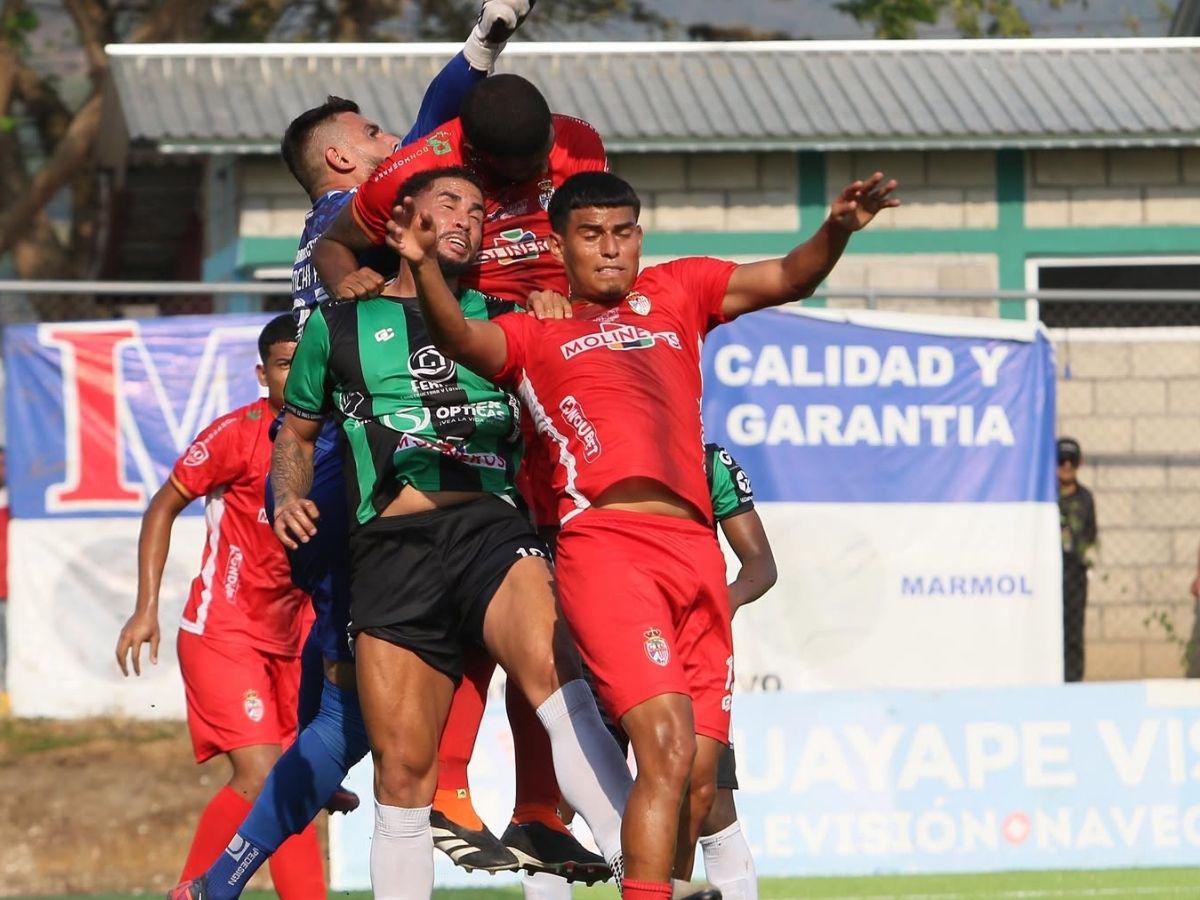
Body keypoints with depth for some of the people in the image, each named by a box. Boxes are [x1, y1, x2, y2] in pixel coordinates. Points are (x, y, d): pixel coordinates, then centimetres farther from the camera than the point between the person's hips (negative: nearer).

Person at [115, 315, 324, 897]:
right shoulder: (240, 433, -13)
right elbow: (163, 508, -4)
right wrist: (146, 609, -9)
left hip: (289, 639, 6)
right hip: (221, 632, -6)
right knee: (260, 778, -17)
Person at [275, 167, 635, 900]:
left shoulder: (503, 317, 21)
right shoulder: (339, 325, 19)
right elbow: (297, 430, 30)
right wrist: (289, 498, 11)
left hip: (493, 527, -1)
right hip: (391, 550, 1)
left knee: (558, 679, -31)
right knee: (402, 772, -2)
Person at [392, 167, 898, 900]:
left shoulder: (675, 293, 25)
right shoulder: (533, 335, 16)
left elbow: (786, 279, 16)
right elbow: (461, 340, -3)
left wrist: (838, 230, -4)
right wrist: (426, 267, -22)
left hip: (695, 549, 4)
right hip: (605, 542, -4)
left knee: (700, 777, 3)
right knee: (668, 748, -21)